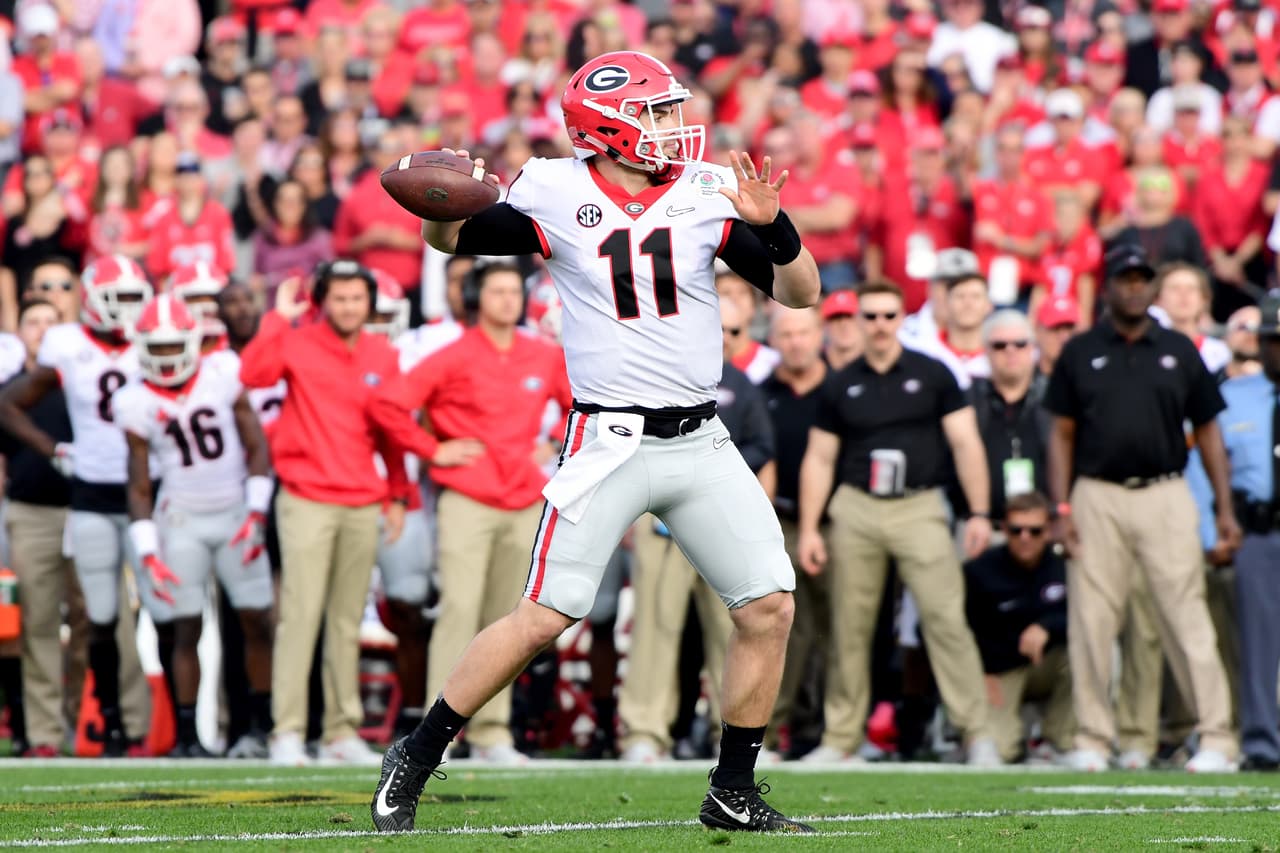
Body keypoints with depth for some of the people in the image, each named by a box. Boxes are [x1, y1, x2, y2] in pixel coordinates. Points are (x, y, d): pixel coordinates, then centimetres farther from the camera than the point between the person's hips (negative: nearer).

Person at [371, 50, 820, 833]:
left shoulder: (707, 193, 2)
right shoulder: (557, 195, -5)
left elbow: (801, 292, 4)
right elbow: (452, 238, 8)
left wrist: (771, 224, -15)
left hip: (700, 442, 4)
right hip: (611, 440, -4)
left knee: (770, 608, 0)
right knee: (547, 615, -9)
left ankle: (733, 792, 14)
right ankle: (416, 758, 5)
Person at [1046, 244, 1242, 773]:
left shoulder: (1179, 352, 9)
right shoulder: (1080, 353, 8)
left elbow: (1206, 431, 12)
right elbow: (1062, 434, 8)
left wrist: (1225, 508, 5)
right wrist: (1062, 508, -2)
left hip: (1166, 496, 0)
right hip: (1097, 497, 0)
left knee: (1187, 620, -5)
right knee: (1091, 624, 0)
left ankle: (1216, 740, -3)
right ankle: (1092, 741, 8)